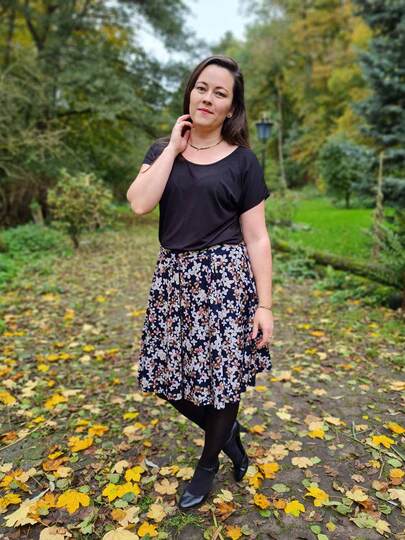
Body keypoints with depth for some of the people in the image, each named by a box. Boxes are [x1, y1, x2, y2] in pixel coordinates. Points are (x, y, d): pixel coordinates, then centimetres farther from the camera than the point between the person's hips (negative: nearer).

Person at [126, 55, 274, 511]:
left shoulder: (243, 161, 1)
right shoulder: (163, 151, 9)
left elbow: (257, 239, -1)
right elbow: (139, 203, -9)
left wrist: (264, 305, -6)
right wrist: (173, 147, -5)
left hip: (225, 278, -3)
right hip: (174, 277, 4)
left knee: (221, 375, 6)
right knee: (168, 376, 9)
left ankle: (208, 465, 34)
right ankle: (226, 431, 38)